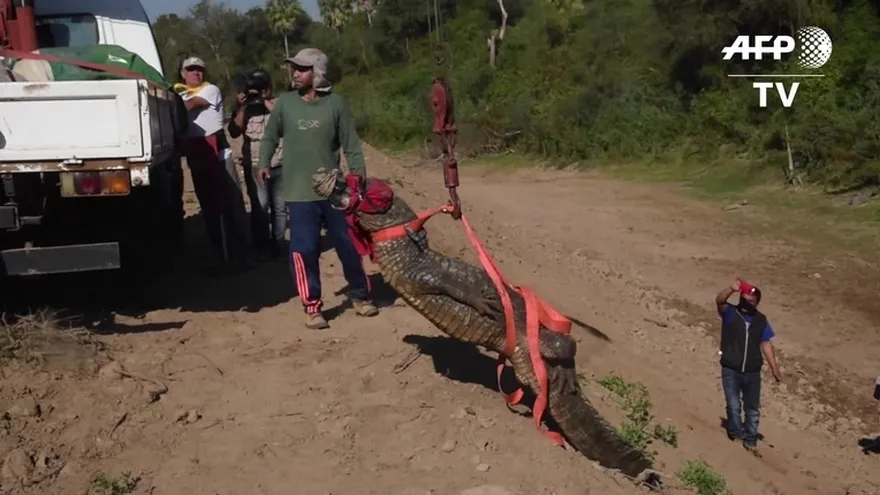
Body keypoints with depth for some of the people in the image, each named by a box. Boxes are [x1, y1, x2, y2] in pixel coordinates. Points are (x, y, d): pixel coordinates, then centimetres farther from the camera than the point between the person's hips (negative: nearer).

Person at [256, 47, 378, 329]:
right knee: (304, 250, -3)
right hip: (299, 192, 0)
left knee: (349, 245, 9)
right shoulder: (285, 103, 1)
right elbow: (271, 136, 13)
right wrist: (263, 163, 2)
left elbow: (350, 145, 0)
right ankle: (312, 307, 10)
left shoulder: (335, 103, -3)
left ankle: (360, 296, 27)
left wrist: (359, 176, -5)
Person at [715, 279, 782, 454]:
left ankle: (750, 439, 25)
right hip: (731, 370, -3)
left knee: (753, 407, 11)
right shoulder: (730, 313, -5)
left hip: (752, 372, 3)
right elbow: (719, 301, -26)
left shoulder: (761, 320, 4)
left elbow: (766, 344, 7)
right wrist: (731, 289, -45)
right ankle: (737, 433, 24)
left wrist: (774, 368, 2)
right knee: (734, 405, 3)